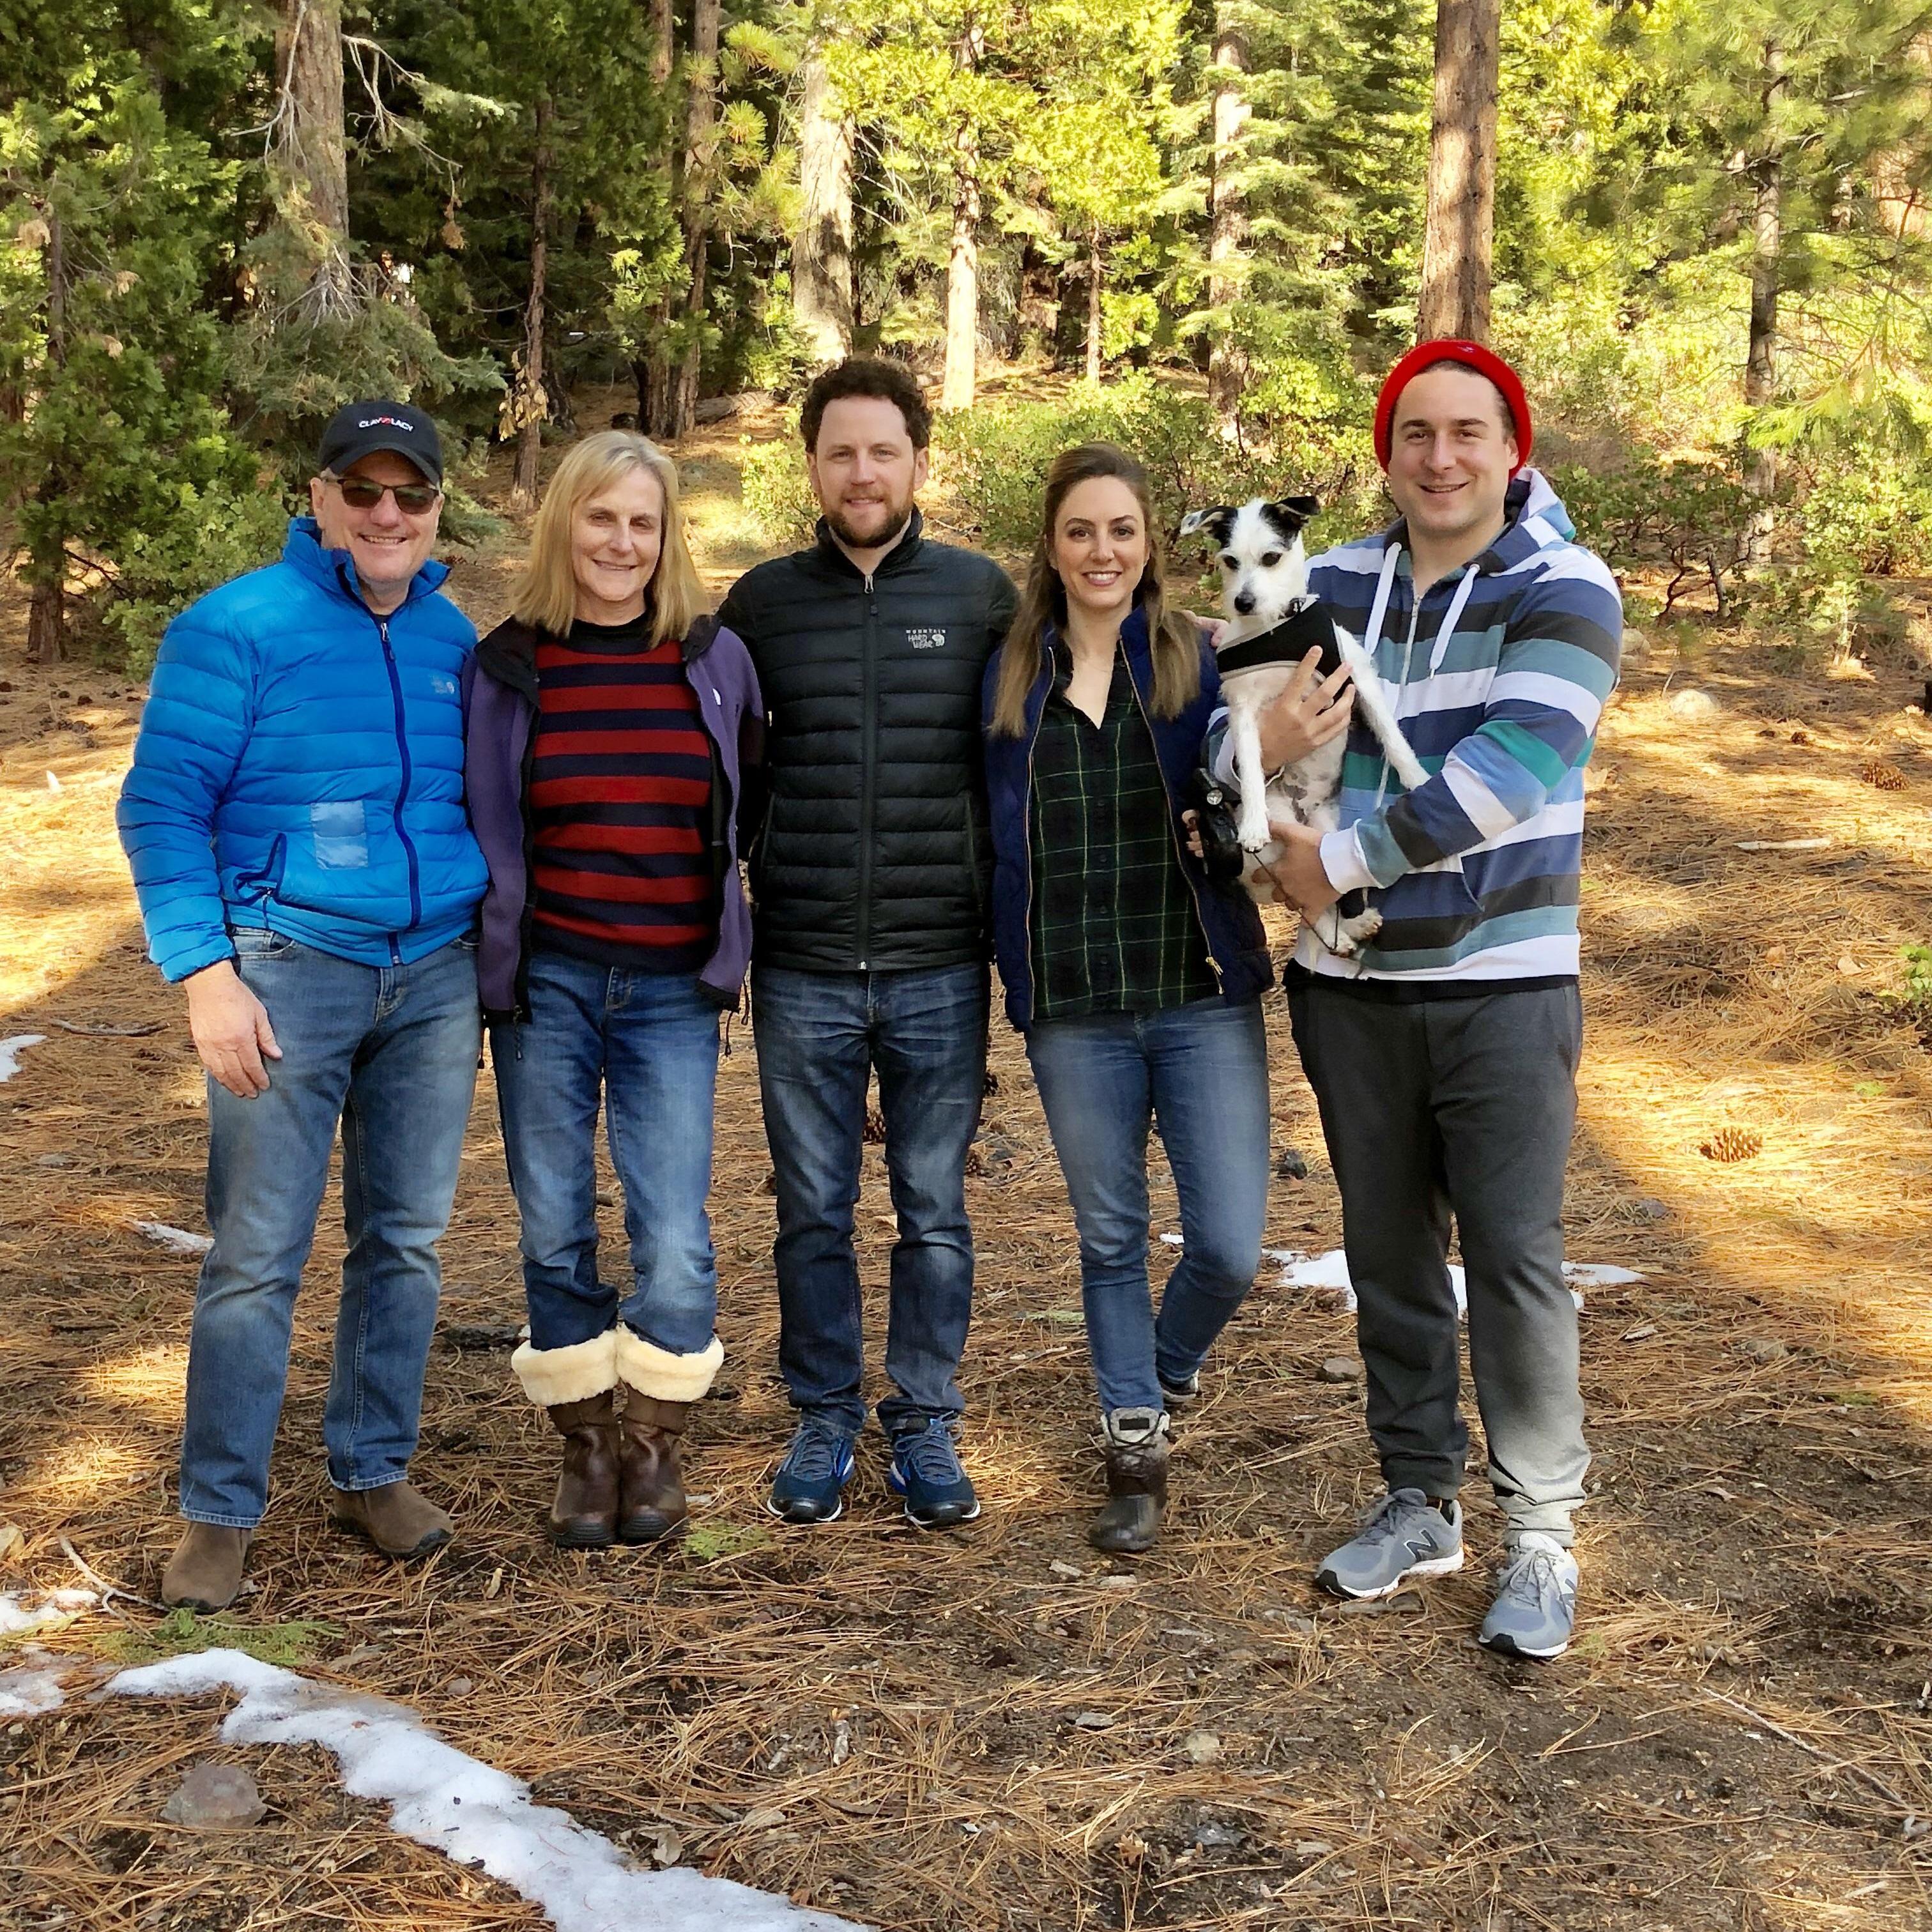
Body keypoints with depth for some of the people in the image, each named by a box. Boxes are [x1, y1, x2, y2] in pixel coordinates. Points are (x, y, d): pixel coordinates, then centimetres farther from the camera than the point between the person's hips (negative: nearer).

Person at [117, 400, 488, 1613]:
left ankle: (374, 1473, 25)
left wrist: (480, 981, 16)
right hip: (289, 971, -4)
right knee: (258, 1257, -2)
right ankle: (220, 1514, 10)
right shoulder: (238, 629, -5)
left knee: (408, 1240, 11)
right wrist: (206, 974, -15)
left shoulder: (453, 640, 10)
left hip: (435, 978, 5)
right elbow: (160, 809, -7)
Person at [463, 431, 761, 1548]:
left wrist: (731, 948, 8)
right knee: (557, 1233, 6)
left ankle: (655, 1444, 17)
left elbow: (750, 809, 13)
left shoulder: (716, 661, 3)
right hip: (544, 984, 0)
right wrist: (483, 967, 3)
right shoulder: (505, 668, 1)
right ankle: (586, 1447, 24)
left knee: (674, 1242, -5)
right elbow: (477, 828, 7)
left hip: (672, 992, 0)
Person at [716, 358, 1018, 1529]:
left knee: (936, 1212, 8)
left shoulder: (983, 596, 3)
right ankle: (825, 1424, 25)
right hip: (802, 974, 1)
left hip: (941, 972, -1)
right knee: (815, 1214, 10)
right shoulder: (762, 602, 5)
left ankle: (926, 1426, 23)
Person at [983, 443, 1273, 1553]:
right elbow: (993, 837, 9)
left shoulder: (1201, 663, -1)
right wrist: (1008, 971, 2)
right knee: (1111, 1238, 13)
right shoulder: (1011, 678, 3)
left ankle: (1167, 1366, 31)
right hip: (1073, 1013, 1)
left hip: (1202, 1001, -1)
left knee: (1230, 1247, -2)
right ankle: (1136, 1441, 32)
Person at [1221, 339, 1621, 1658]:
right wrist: (1264, 746, -17)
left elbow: (1503, 778, -21)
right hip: (1351, 987, 4)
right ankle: (1420, 1500, 28)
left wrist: (1338, 862, -17)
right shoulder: (1330, 587, 4)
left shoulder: (1564, 593, -9)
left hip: (1503, 983, -4)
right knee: (1389, 1250, 13)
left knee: (1515, 1255, -4)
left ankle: (1541, 1534, 11)